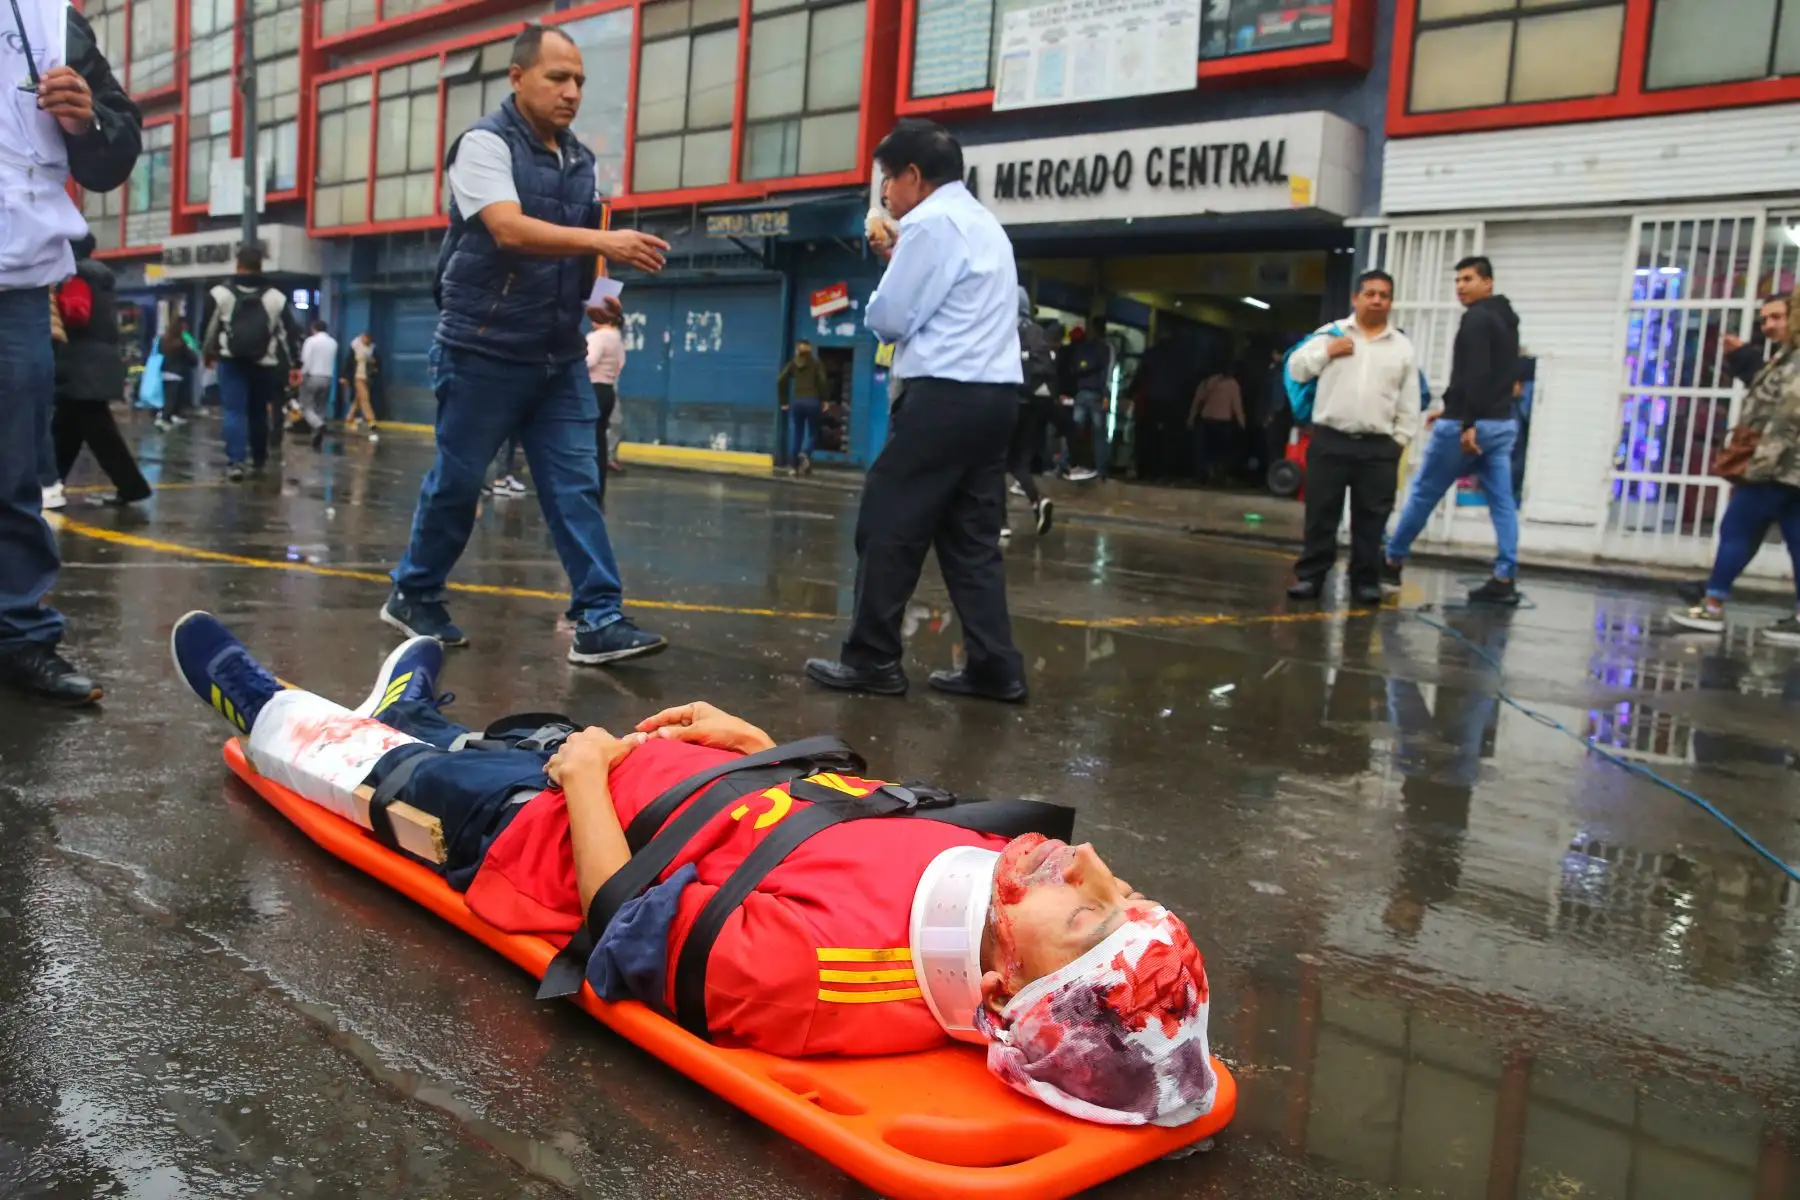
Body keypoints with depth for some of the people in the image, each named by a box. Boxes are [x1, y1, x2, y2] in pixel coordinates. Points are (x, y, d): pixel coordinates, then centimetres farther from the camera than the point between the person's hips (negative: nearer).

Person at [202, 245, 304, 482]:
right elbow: (291, 332, 2)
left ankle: (235, 462, -15)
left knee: (234, 412, -2)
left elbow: (208, 328, 7)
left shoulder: (220, 293, -1)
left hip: (232, 362, -2)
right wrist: (295, 364, 6)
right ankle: (258, 461, 27)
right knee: (258, 413, 15)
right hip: (264, 364, 2)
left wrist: (208, 352, 24)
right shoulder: (277, 297, 1)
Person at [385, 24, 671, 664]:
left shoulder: (580, 160, 13)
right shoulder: (485, 143, -9)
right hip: (483, 349, -6)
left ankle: (598, 620, -2)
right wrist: (604, 240, -33)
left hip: (559, 355, 6)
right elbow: (510, 230, -25)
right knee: (456, 481, 5)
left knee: (577, 486, -1)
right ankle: (413, 596, 24)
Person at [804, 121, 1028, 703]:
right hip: (994, 394, 10)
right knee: (972, 534, 10)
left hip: (946, 395, -9)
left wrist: (887, 272, 11)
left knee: (887, 525, -2)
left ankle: (871, 659, 3)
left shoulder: (930, 223, -8)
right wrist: (899, 258, 19)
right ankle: (994, 666, 7)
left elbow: (888, 319, -8)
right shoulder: (984, 224, 23)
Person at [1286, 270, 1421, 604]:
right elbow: (1296, 369, 4)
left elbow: (1409, 402, 10)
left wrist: (1400, 441, 4)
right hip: (1330, 441, -1)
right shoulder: (1330, 333, 6)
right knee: (1321, 514, 2)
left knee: (1370, 519, 4)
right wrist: (1326, 352, -8)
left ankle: (1365, 580, 13)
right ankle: (1310, 576, 10)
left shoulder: (1403, 346, 9)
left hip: (1379, 447, 1)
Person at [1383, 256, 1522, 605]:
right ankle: (1504, 580, -2)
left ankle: (1391, 563, 13)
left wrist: (1467, 422, -26)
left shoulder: (1476, 318, -10)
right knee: (1503, 502, 1)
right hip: (1503, 422, 9)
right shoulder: (1506, 319, 20)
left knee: (1423, 493, 3)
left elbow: (1475, 374, -22)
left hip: (1470, 424, -9)